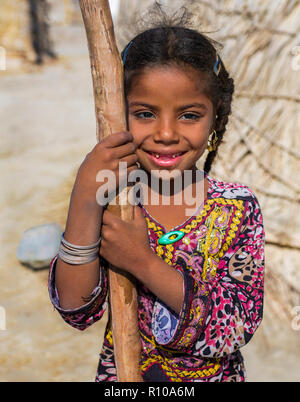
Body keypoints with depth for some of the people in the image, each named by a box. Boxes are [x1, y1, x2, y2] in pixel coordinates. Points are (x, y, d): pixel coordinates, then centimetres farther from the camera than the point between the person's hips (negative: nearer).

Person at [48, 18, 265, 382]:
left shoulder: (238, 209, -10)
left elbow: (235, 330, -16)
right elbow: (77, 311, -15)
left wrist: (142, 262, -23)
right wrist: (85, 198, -23)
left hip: (216, 374, 0)